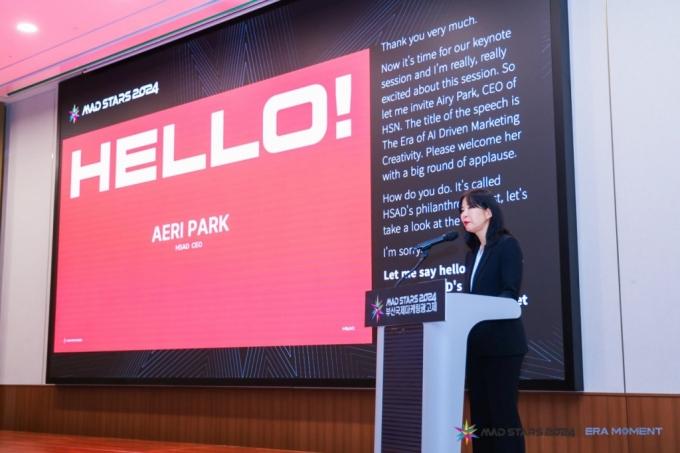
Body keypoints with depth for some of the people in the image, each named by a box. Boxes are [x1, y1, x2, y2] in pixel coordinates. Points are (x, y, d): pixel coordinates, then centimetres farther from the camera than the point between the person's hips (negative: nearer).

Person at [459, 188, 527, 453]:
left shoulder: (507, 245, -4)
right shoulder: (472, 253, 18)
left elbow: (510, 293, -15)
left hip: (502, 342, -8)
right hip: (475, 344, 8)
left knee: (503, 413, -6)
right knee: (480, 413, 10)